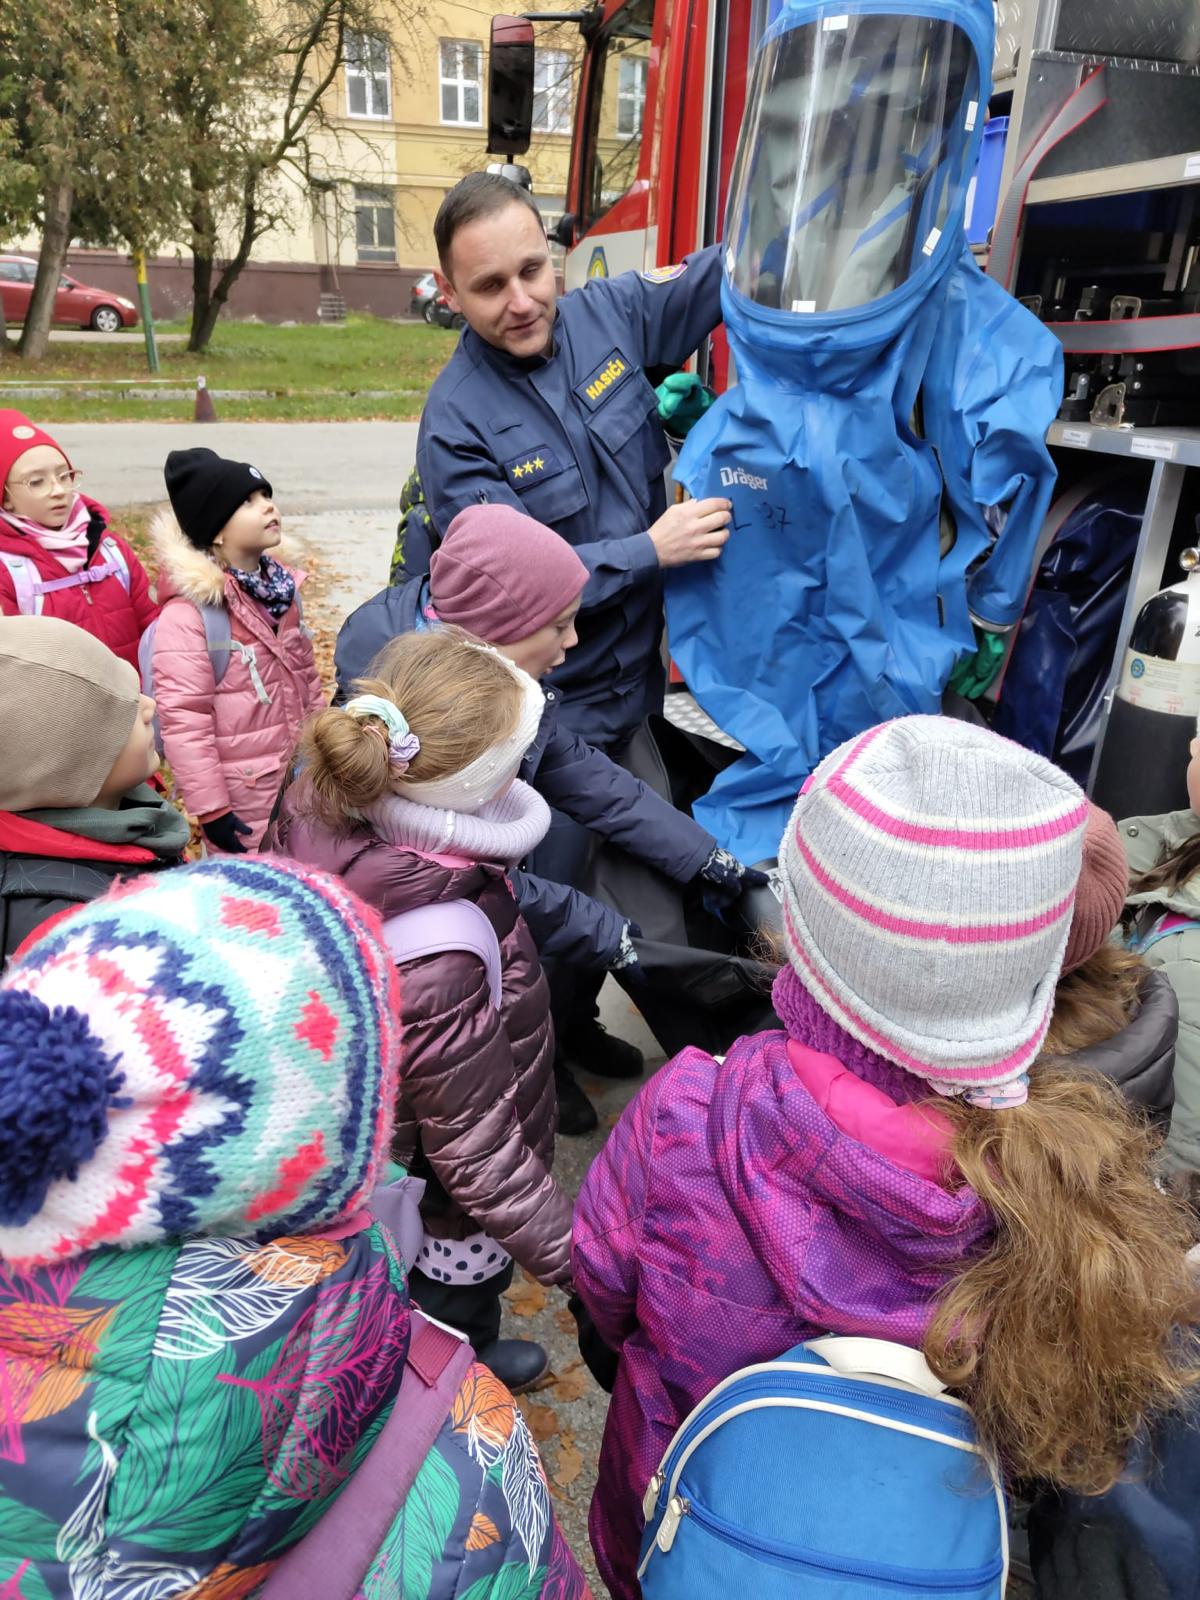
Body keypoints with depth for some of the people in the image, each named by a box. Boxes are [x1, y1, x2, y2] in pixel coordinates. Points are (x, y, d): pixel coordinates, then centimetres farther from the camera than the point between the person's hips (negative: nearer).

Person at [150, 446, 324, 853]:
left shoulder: (282, 588, 5)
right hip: (242, 800, -7)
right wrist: (209, 807, -18)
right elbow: (182, 720, -20)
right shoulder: (187, 613, -19)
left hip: (303, 784, 7)